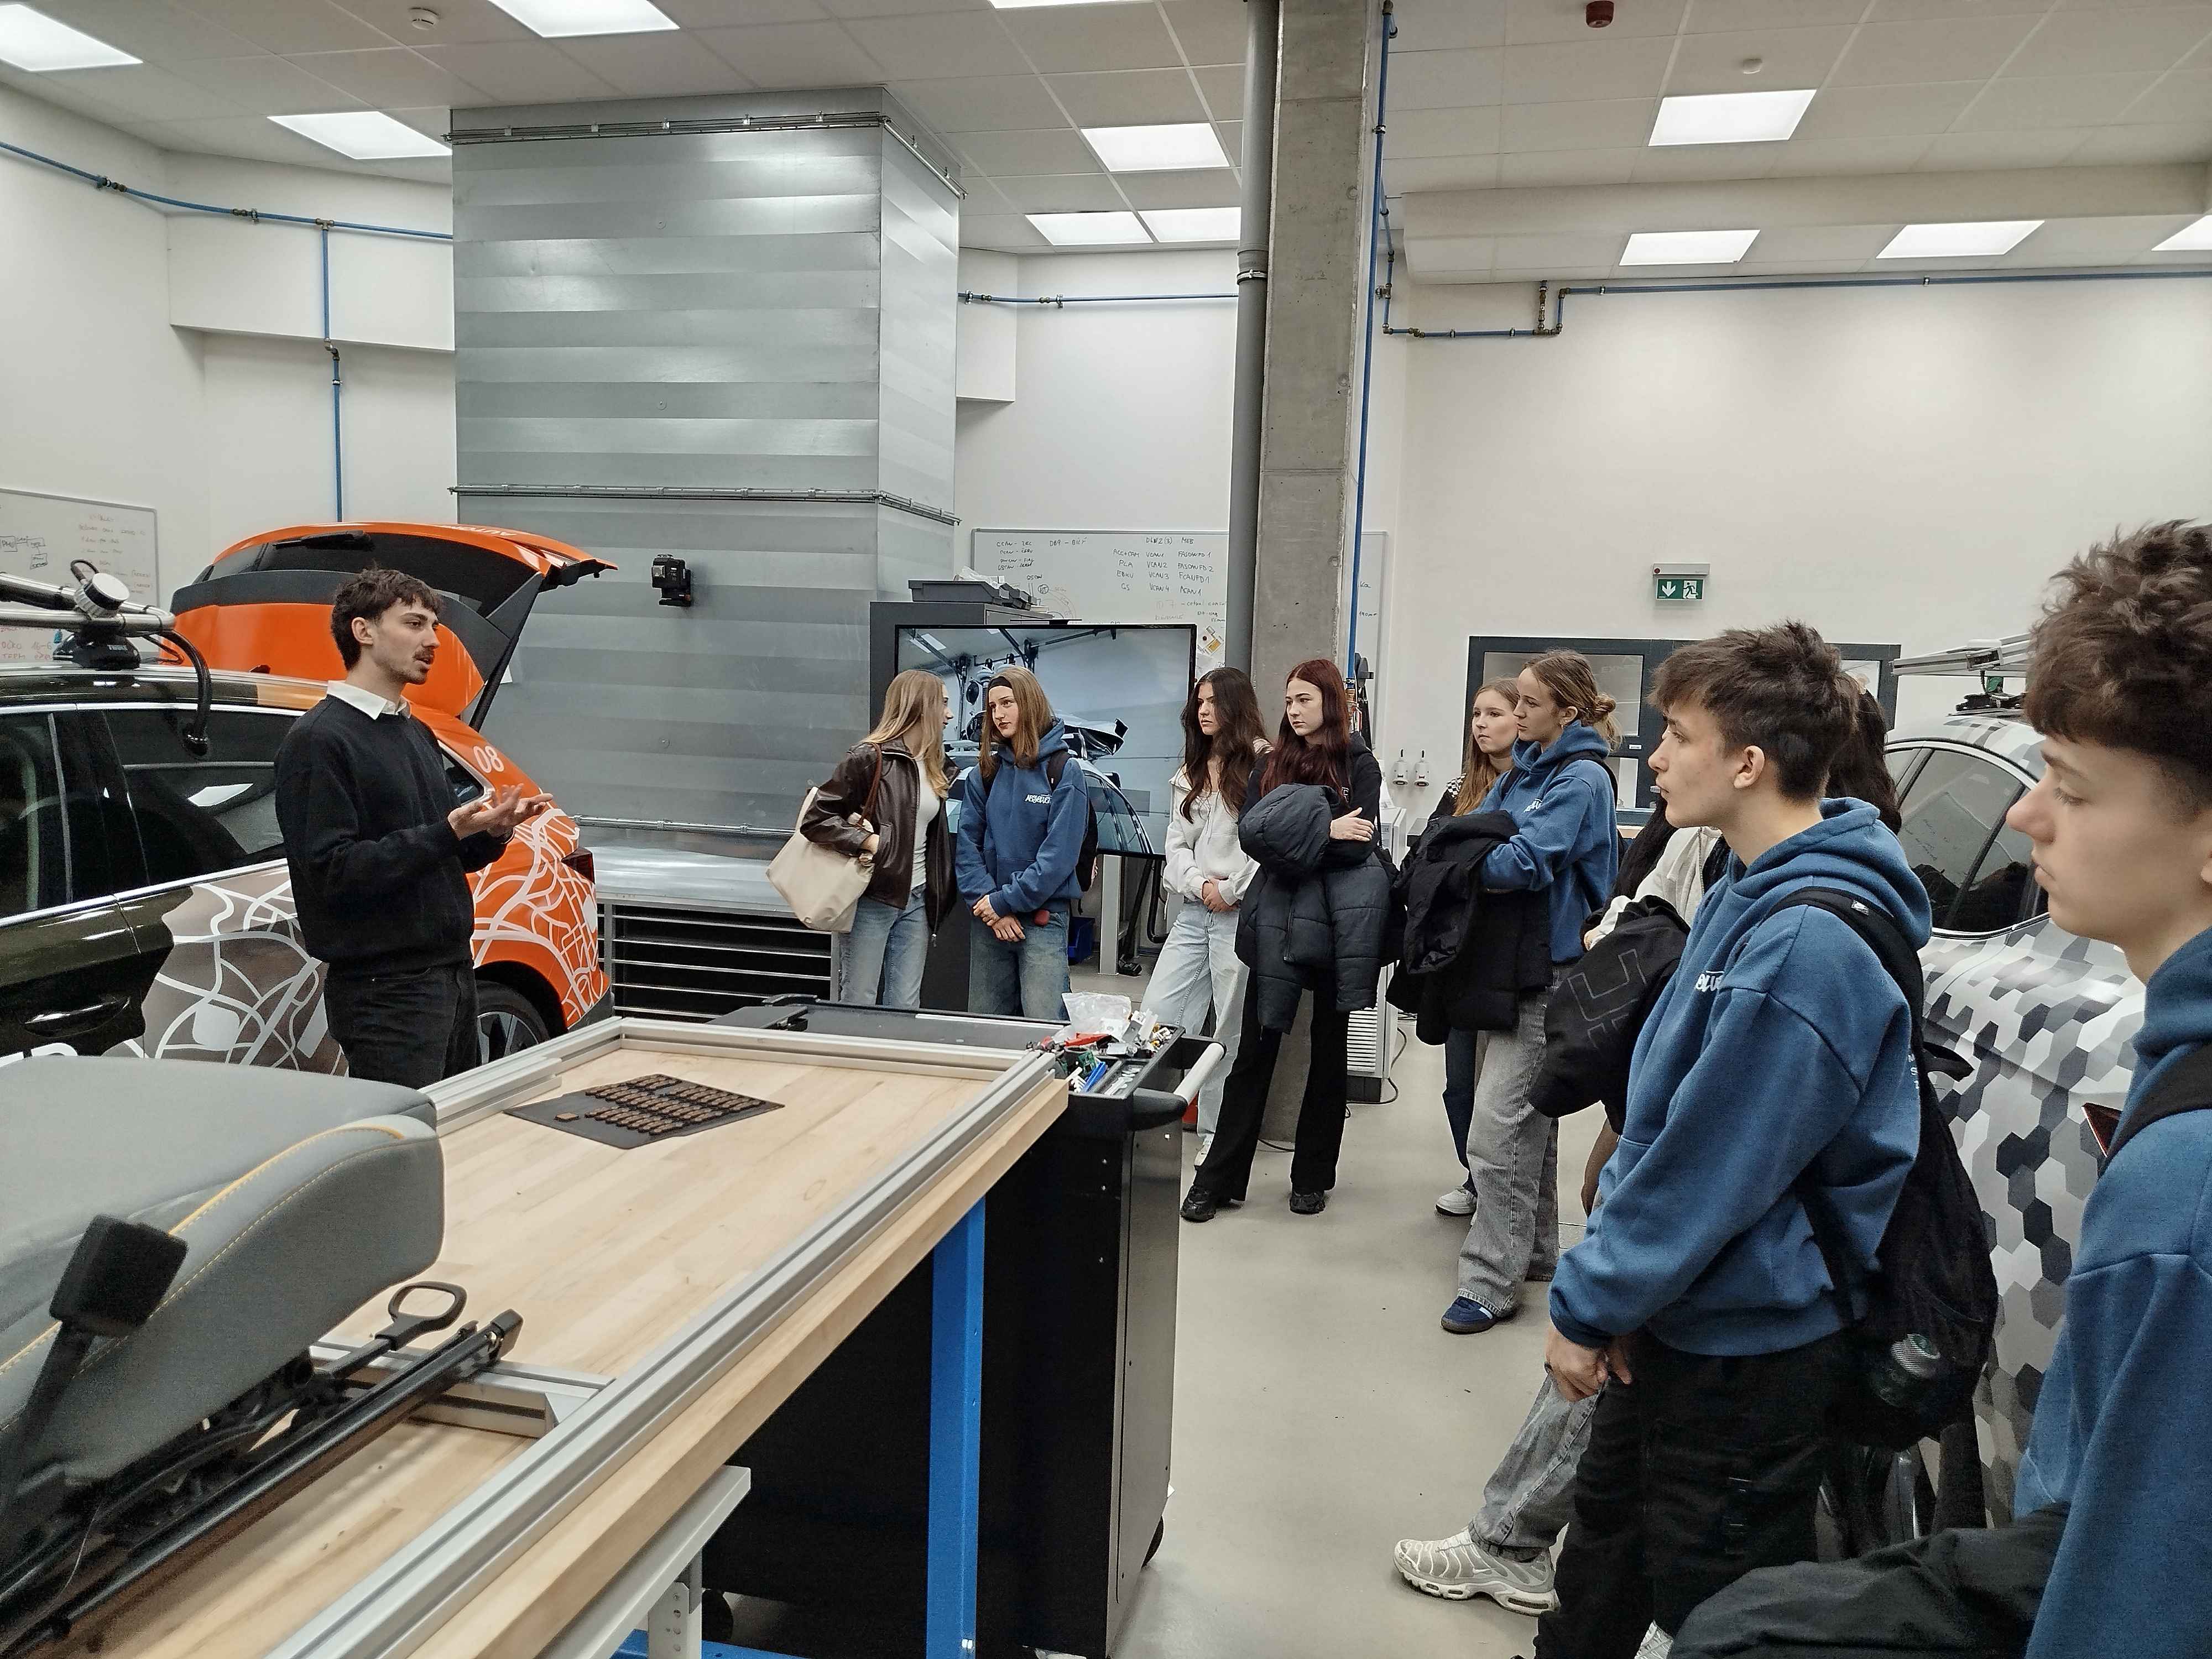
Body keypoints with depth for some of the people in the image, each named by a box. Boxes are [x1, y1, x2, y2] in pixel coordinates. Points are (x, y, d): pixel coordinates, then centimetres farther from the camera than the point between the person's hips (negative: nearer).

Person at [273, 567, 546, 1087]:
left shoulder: (416, 734, 16)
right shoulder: (319, 739, -11)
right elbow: (333, 870, -19)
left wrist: (493, 832, 0)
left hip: (454, 973, 9)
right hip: (387, 988, -8)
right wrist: (448, 833, -24)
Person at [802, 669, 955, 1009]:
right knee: (859, 1003, 1)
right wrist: (869, 841, -20)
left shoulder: (931, 765, 12)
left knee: (905, 1008, 6)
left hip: (916, 901, 7)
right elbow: (815, 819, -12)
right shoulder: (871, 758, -10)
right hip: (873, 897, -6)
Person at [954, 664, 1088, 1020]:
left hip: (1043, 917, -4)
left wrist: (1005, 901, -14)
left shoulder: (1064, 771, -4)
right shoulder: (984, 772, 9)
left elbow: (1060, 853, -11)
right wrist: (990, 905, -10)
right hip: (987, 920, 4)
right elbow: (967, 844, 3)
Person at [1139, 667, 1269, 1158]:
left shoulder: (1262, 765, -6)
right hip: (1194, 913, 7)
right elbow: (1176, 845, 13)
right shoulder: (1190, 775, 18)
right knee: (1154, 1016, 2)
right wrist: (1201, 885, -4)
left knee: (1230, 1032, 2)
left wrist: (1233, 891, -8)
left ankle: (1216, 1133, 12)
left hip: (1241, 913, -7)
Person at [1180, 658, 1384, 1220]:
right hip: (1277, 921, 2)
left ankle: (1312, 1177, 20)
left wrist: (1289, 846, -13)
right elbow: (1250, 833, -4)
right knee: (1255, 1049, 2)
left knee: (1328, 1049, 10)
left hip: (1337, 925, -2)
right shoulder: (1274, 762, 10)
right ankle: (1219, 1178, 6)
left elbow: (1359, 844, -13)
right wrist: (1323, 834, -15)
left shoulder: (1359, 763, 0)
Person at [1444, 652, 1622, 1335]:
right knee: (1529, 1113, 18)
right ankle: (1534, 1245, 32)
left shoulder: (1582, 778, -12)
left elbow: (1527, 860, -22)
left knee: (1499, 1121, -10)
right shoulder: (1525, 768, 12)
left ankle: (1491, 1279, -3)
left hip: (1549, 967, -9)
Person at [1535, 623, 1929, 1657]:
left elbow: (1708, 1170, -25)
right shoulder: (1748, 895, 5)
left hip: (1751, 1348, -9)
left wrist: (1589, 1307, -14)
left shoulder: (1807, 944, -28)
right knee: (1603, 1568, 25)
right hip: (1677, 1320, 9)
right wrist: (1605, 1285, 5)